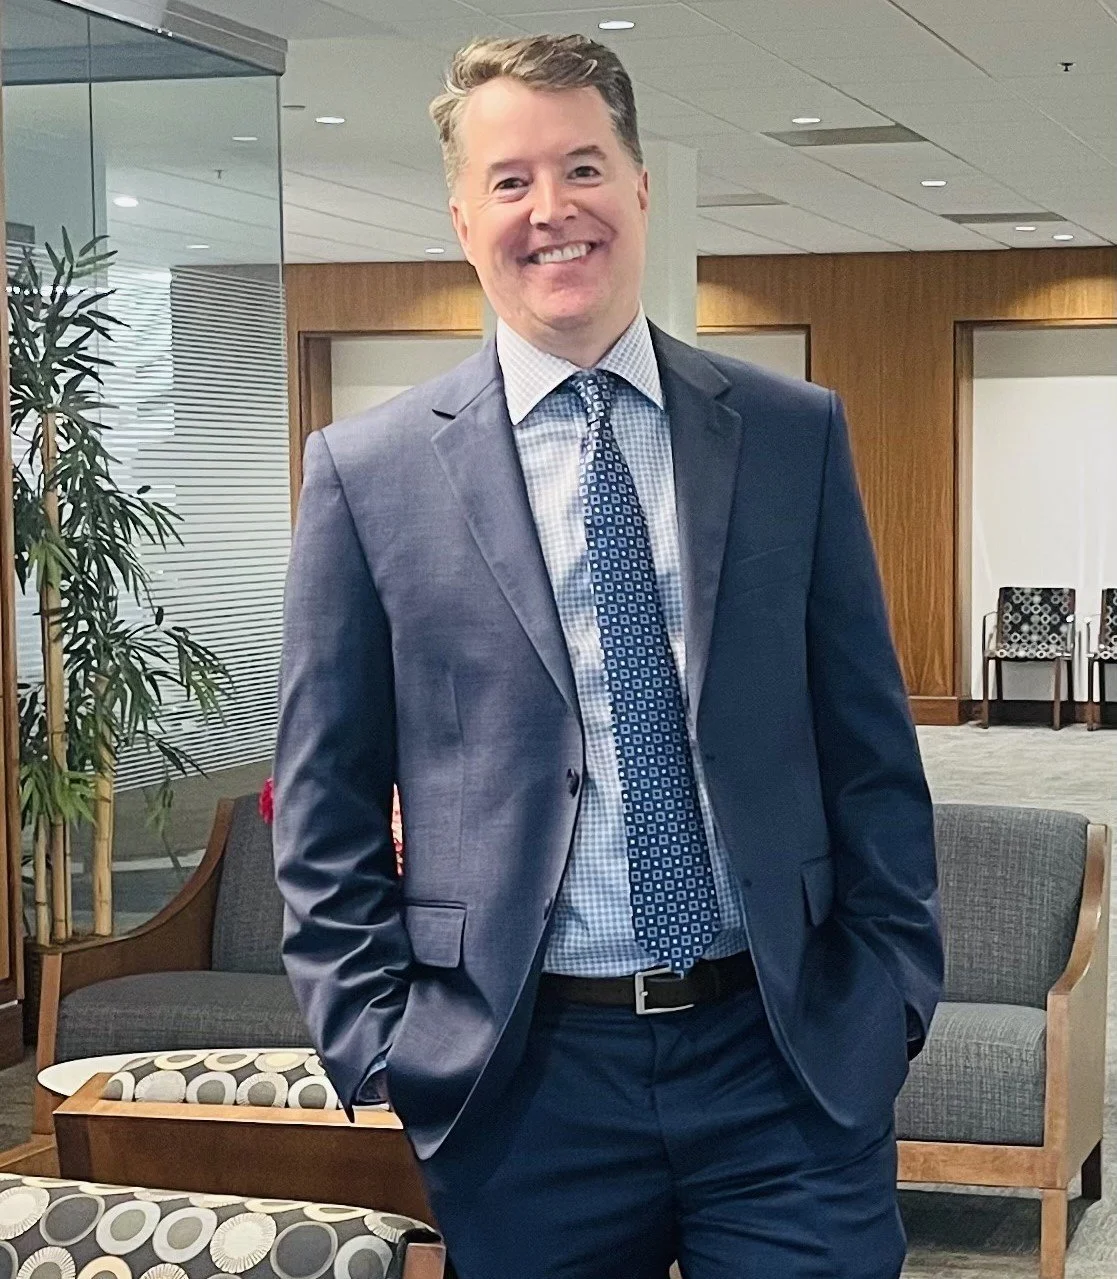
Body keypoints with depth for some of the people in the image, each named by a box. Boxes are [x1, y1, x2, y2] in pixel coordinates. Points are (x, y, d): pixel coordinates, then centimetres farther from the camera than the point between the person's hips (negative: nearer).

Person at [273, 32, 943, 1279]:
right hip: (523, 1080, -1)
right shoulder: (369, 470, 1)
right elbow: (325, 801, 4)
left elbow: (871, 746, 7)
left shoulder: (794, 432, 5)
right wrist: (375, 1037, -2)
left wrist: (894, 988, 3)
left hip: (791, 1055, 1)